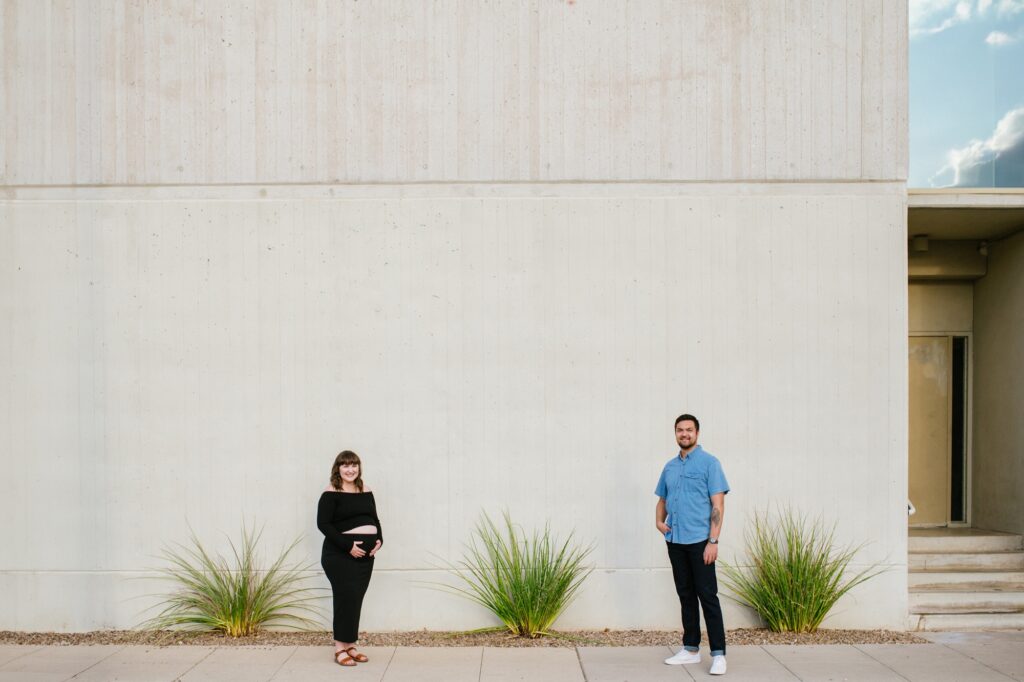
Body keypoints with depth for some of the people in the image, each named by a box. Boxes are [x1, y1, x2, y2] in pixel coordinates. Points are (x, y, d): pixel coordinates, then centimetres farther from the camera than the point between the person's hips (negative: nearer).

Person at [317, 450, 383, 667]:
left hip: (365, 553, 6)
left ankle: (350, 646, 18)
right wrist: (348, 546, -18)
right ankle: (340, 648, 3)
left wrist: (379, 540, -3)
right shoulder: (331, 493, -7)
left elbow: (374, 519, 16)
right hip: (340, 554, -6)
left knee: (356, 598, 8)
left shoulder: (366, 491, 11)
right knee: (346, 597, -8)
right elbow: (323, 524, -13)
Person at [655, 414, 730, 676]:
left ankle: (718, 654, 1)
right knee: (686, 596, 13)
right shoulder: (670, 466, 12)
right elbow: (662, 500, 22)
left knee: (707, 596, -5)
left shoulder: (709, 463, -5)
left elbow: (718, 504, -10)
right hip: (674, 541, 6)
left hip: (699, 541, -6)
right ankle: (691, 649, 22)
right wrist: (659, 521, 1)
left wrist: (713, 541, -17)